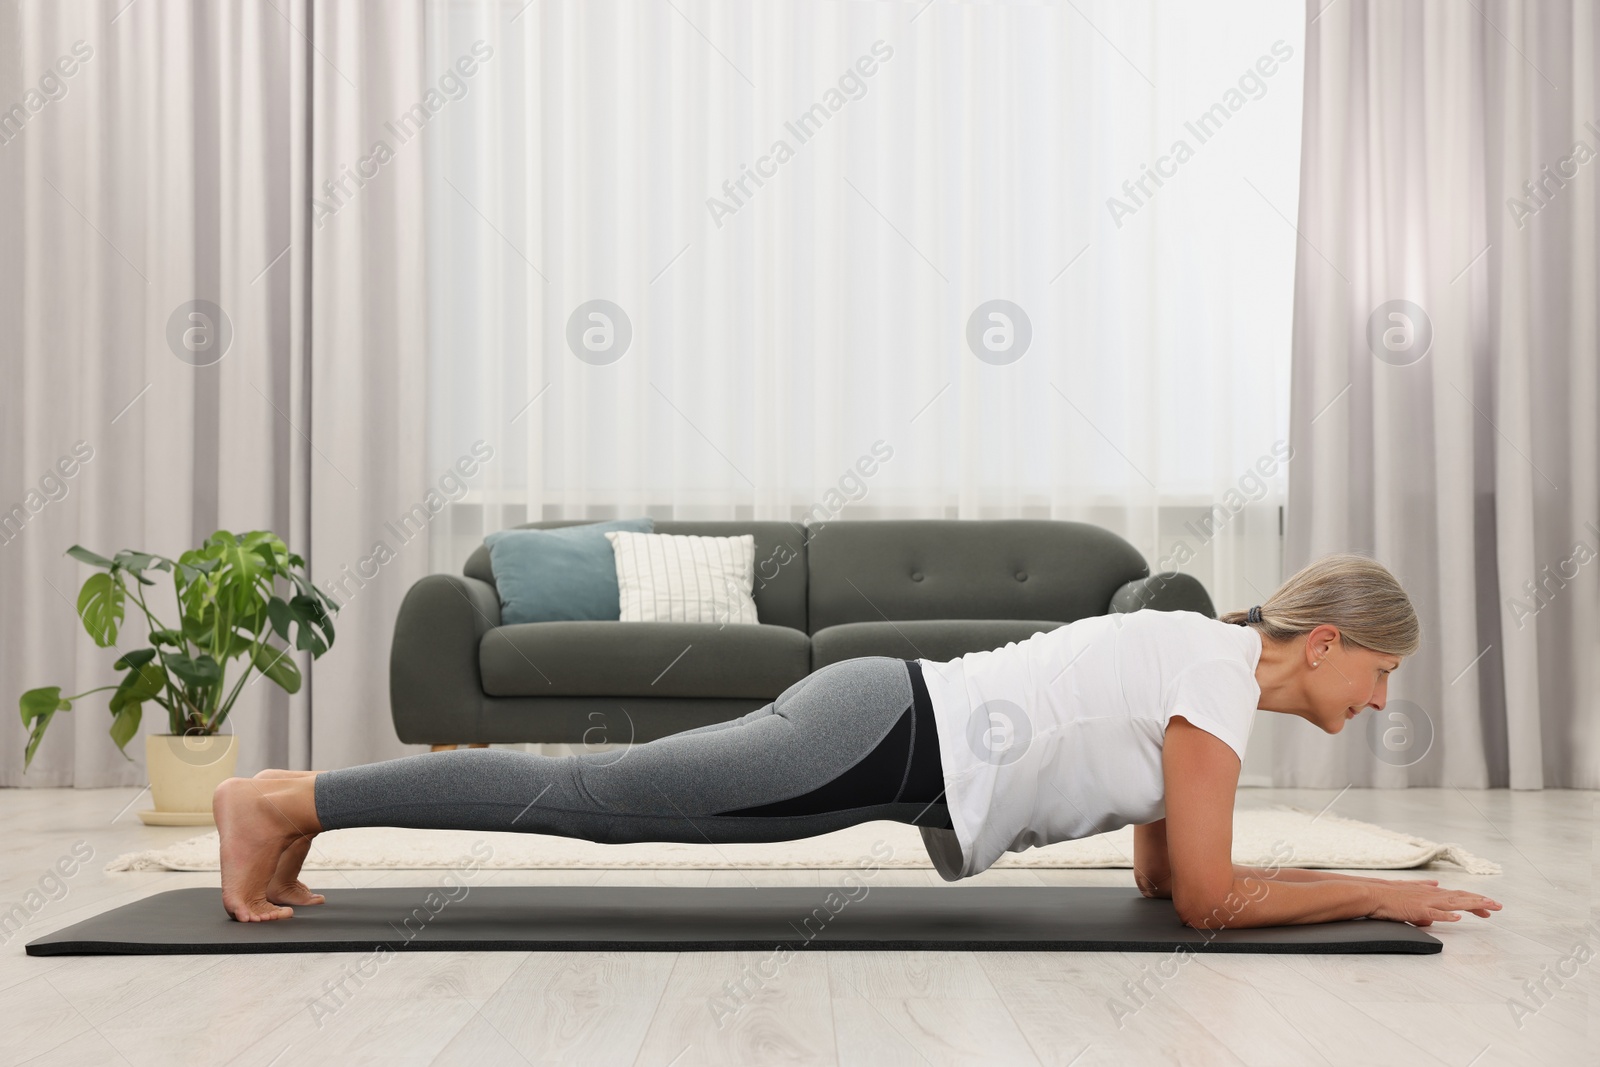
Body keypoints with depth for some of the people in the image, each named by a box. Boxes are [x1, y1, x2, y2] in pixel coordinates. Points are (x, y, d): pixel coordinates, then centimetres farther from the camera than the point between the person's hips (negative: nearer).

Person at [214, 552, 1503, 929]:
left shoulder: (1202, 651, 17)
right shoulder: (1223, 685, -10)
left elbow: (1159, 869, 25)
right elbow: (1206, 901, -10)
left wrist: (1334, 880, 21)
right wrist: (1382, 893, -1)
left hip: (887, 723, 8)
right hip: (886, 743, -8)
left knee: (603, 795, 11)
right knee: (593, 800, -8)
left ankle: (306, 801, 18)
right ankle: (283, 797, -5)